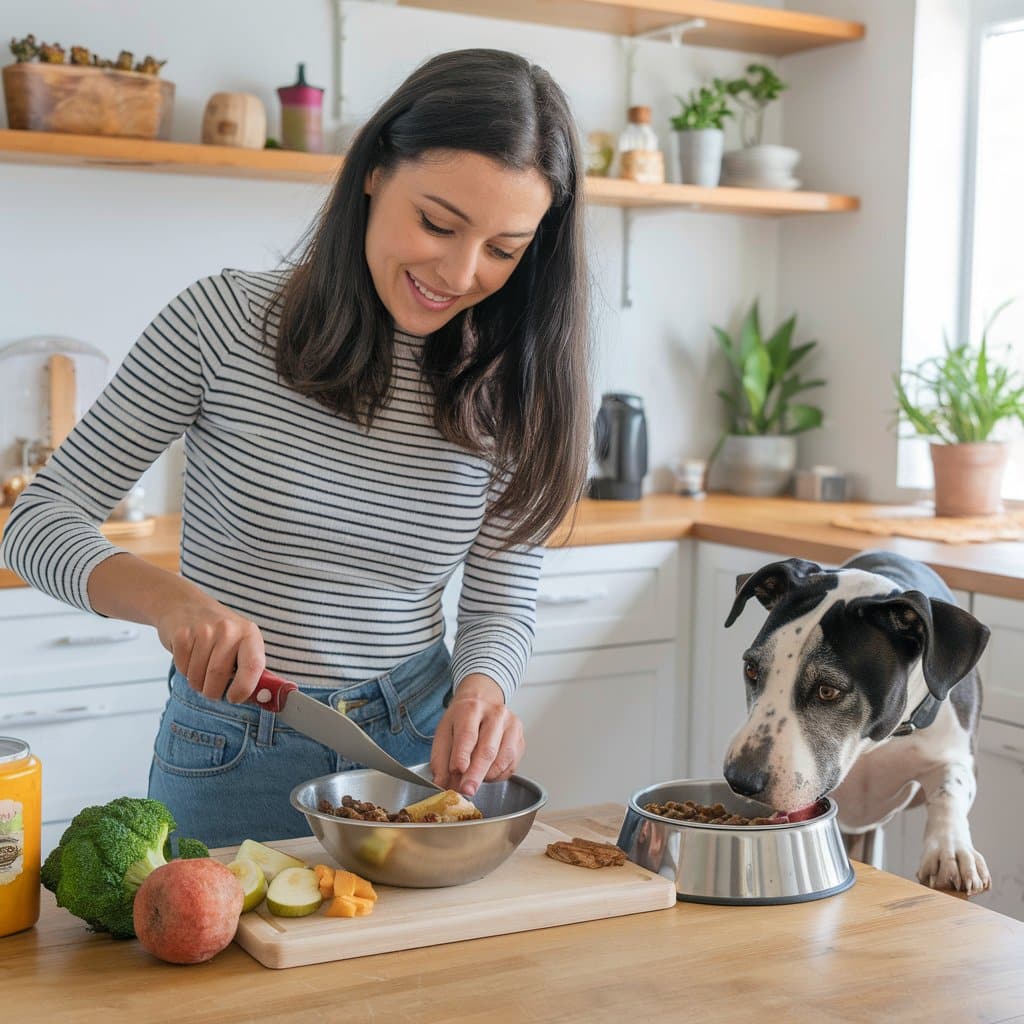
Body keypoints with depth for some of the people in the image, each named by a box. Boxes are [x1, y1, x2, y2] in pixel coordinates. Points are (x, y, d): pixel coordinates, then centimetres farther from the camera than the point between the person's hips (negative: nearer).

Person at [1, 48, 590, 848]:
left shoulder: (509, 388, -6)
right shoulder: (225, 322, -15)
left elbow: (502, 603, 0)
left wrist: (482, 687, -23)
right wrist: (174, 599, -29)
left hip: (417, 746, 3)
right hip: (236, 755, -2)